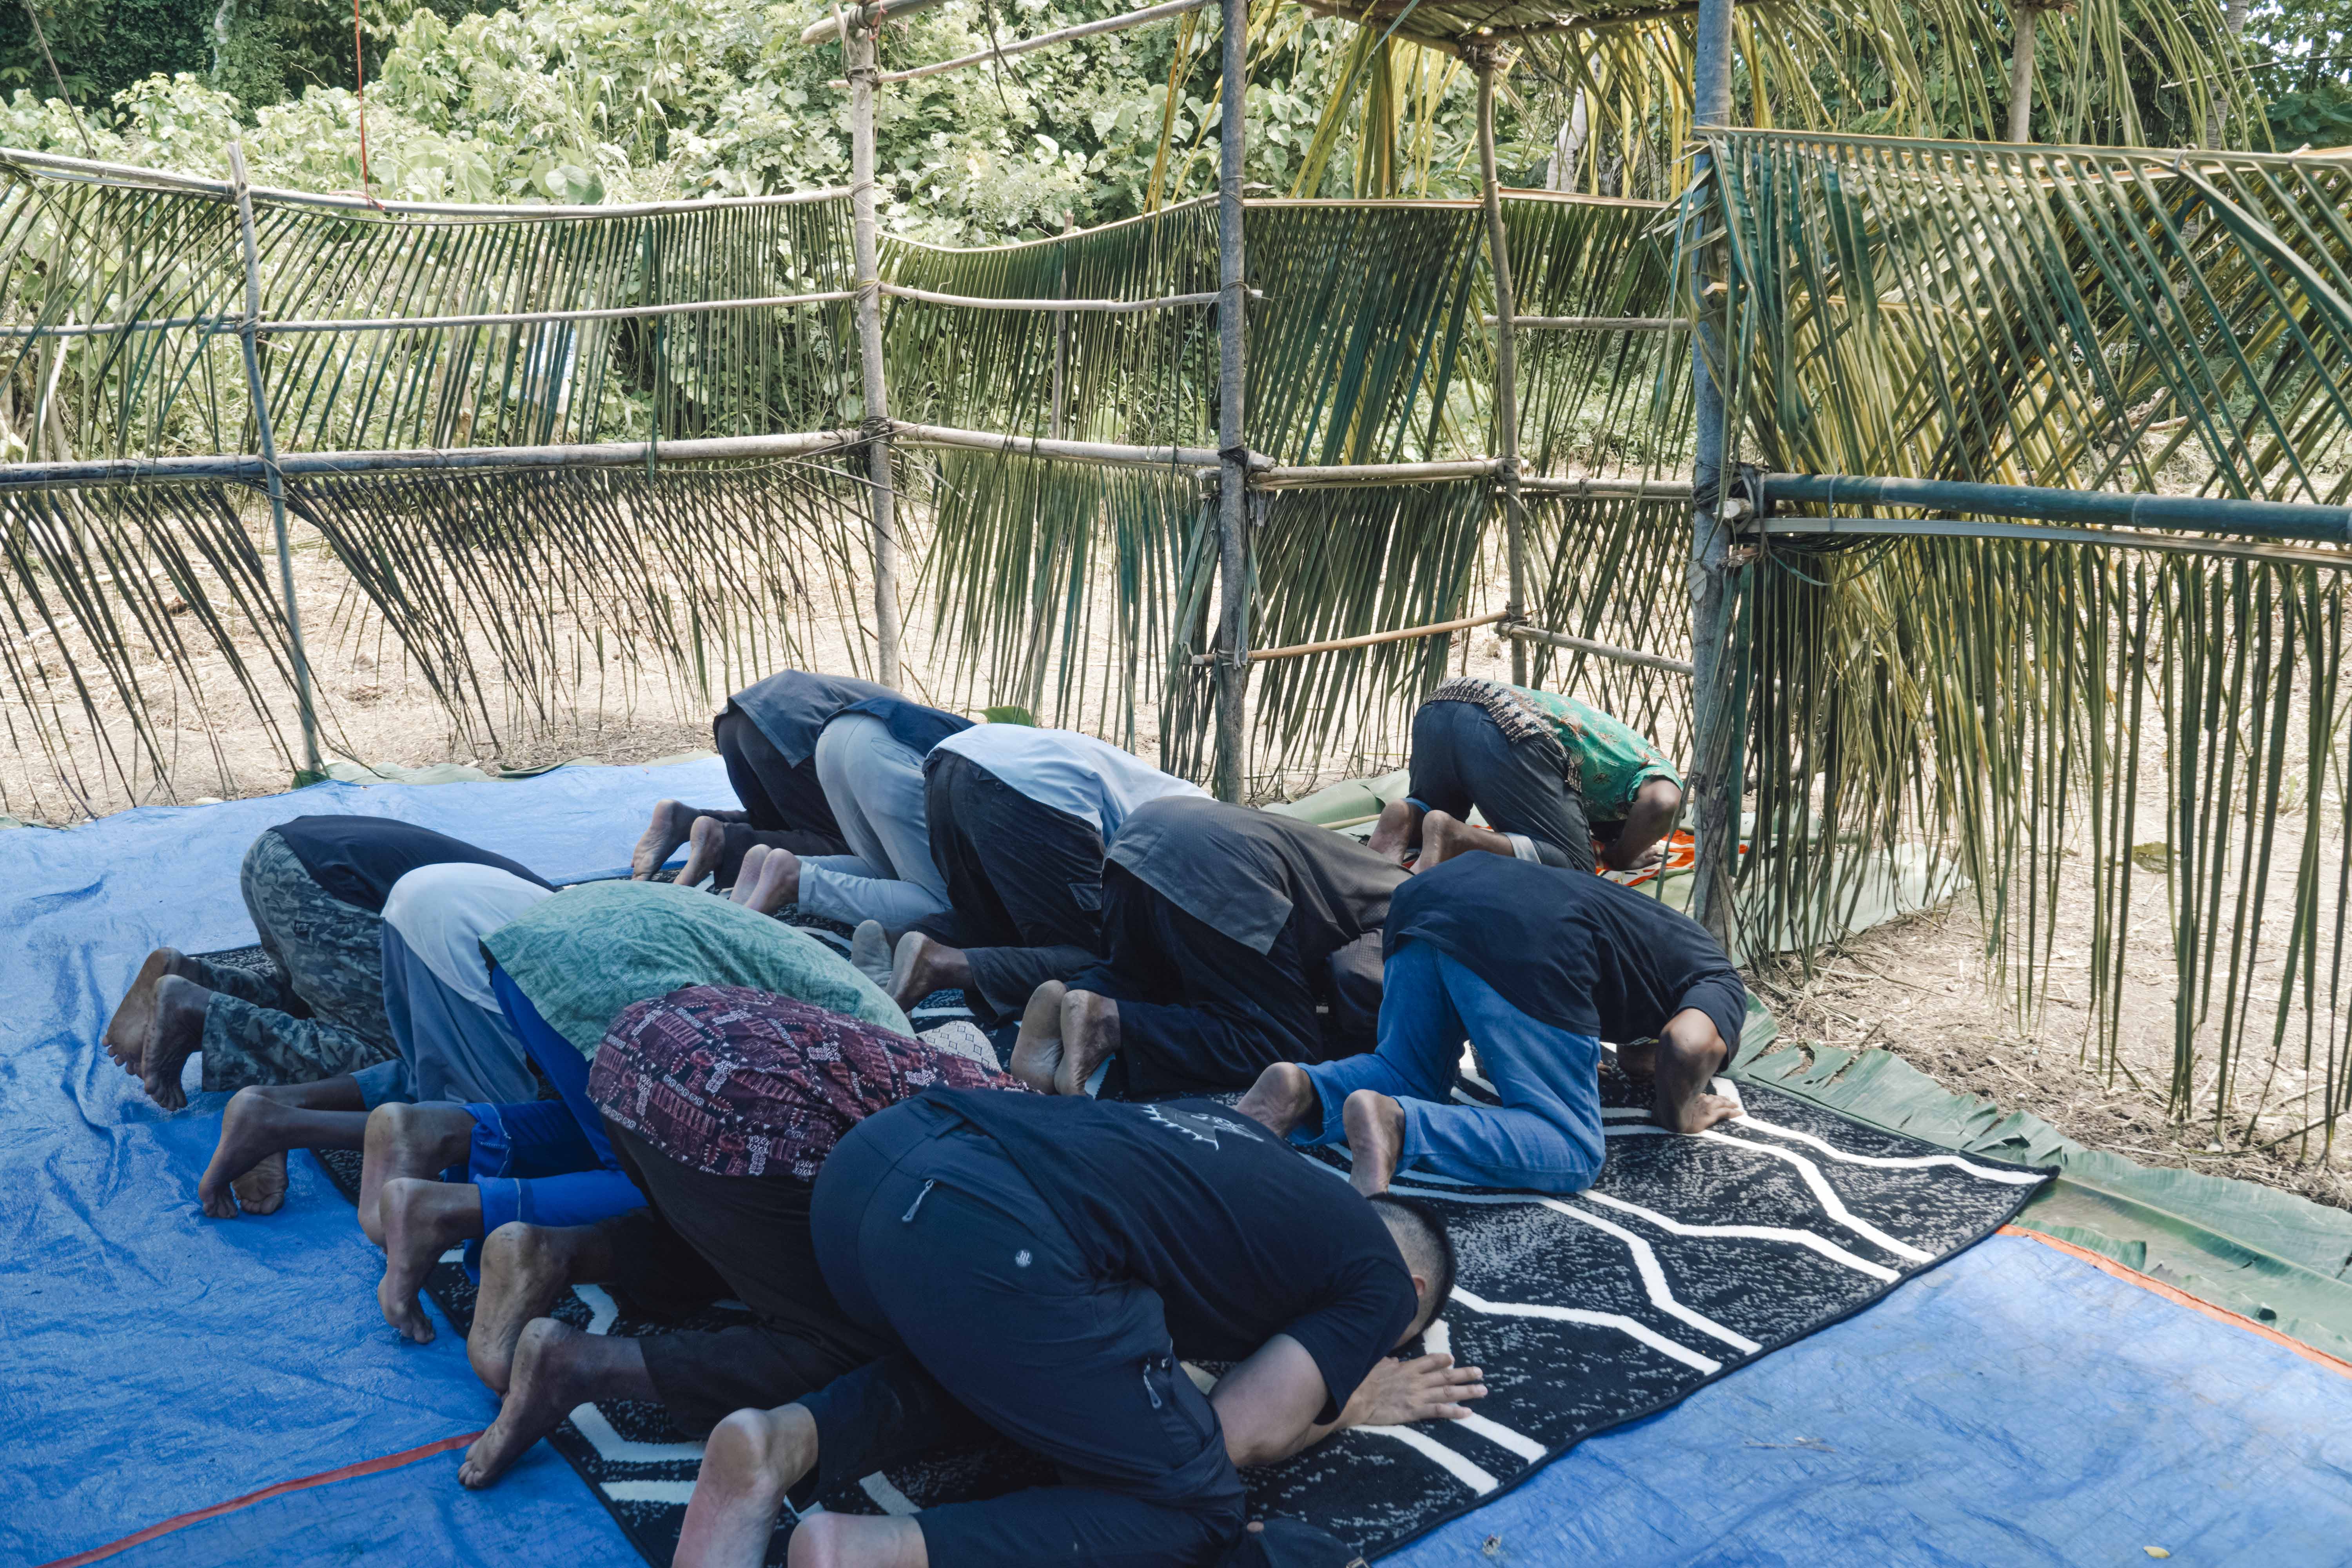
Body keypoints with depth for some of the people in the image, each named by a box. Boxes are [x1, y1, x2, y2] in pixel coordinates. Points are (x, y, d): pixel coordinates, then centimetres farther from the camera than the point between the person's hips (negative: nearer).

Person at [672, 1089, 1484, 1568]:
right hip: (991, 1239, -8)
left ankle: (787, 1443, 7)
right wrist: (1358, 1401, 28)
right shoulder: (1384, 1283, 16)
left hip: (875, 1146, 8)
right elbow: (1241, 1434, 9)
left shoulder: (1236, 1126, 35)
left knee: (977, 1362, 36)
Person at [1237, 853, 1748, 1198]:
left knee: (1412, 1080, 28)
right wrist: (1677, 1113, 16)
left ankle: (1304, 1091, -2)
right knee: (1572, 1153, 1)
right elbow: (1688, 1046, -3)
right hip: (1528, 942, -8)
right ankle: (1400, 1126, -21)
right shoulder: (1721, 983, 20)